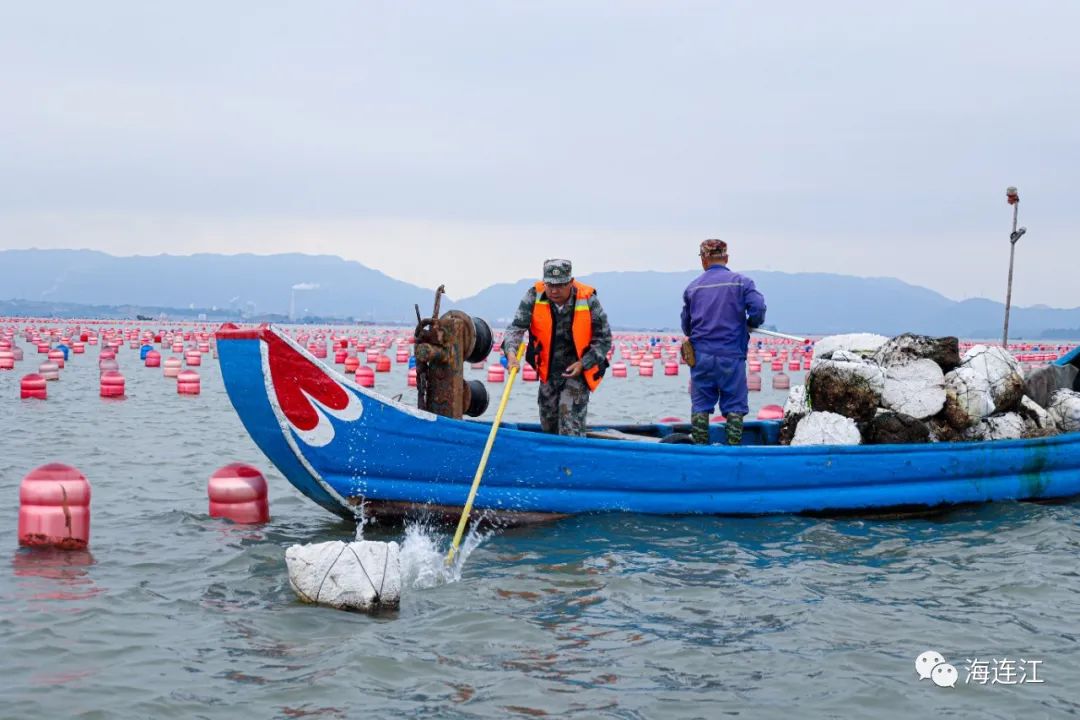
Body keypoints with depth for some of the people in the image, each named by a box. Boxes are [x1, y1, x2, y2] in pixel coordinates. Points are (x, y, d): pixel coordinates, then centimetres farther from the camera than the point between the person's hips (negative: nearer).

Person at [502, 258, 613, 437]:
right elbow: (517, 326, -17)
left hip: (577, 371, -4)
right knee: (548, 426, 17)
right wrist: (511, 352, -36)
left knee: (571, 428, -14)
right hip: (548, 371, 4)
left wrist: (583, 364, -19)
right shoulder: (535, 296, -12)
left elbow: (604, 339, -8)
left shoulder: (588, 300, -17)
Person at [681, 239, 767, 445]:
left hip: (701, 356, 2)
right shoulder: (741, 282, -1)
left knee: (700, 405, 8)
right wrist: (750, 324, 6)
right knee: (734, 406, 4)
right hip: (732, 355, -2)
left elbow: (686, 326, 10)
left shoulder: (693, 287, 7)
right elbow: (758, 308, -13)